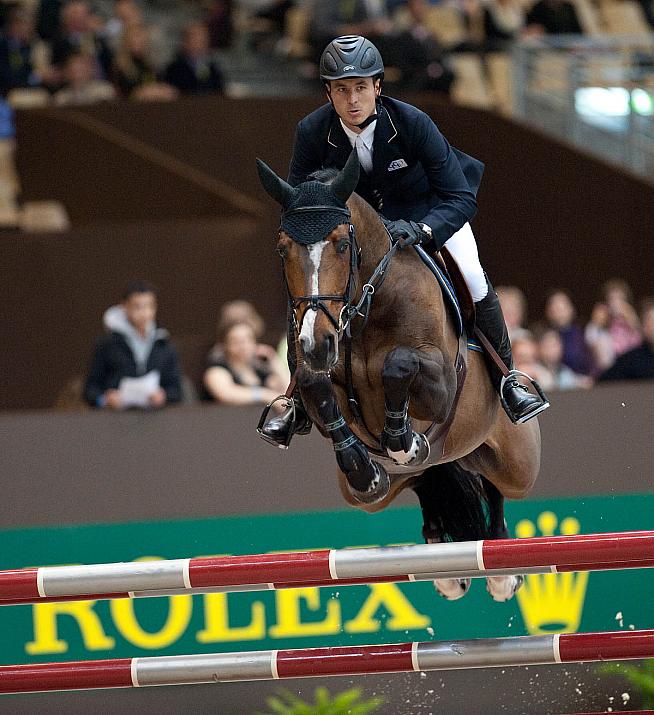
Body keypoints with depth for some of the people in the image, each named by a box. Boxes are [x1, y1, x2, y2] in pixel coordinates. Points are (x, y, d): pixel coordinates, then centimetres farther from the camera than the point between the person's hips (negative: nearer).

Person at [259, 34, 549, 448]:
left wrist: (421, 231, -51)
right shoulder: (312, 132, -25)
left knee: (473, 278, -24)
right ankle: (300, 404, 1)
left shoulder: (412, 122, -32)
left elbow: (460, 199, -32)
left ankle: (507, 379, -3)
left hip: (428, 210, -2)